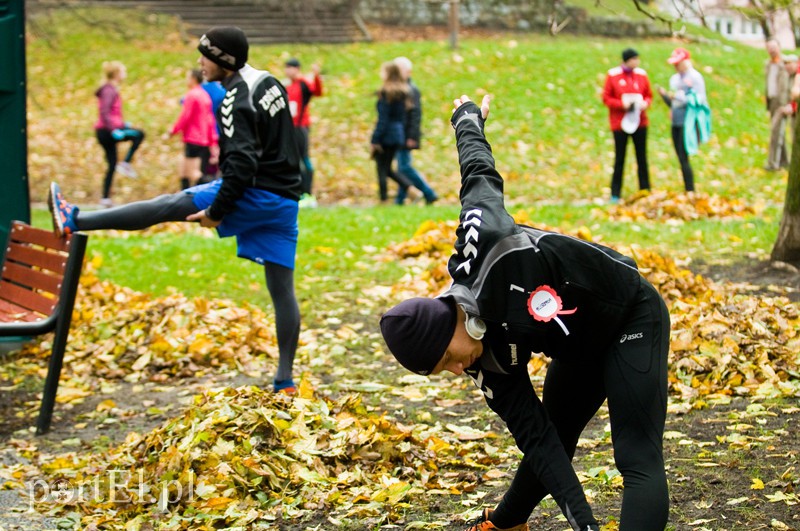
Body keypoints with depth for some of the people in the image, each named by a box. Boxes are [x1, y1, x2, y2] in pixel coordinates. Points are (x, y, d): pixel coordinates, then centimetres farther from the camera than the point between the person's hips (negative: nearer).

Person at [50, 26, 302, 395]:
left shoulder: (238, 100, -15)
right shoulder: (269, 82, 14)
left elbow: (242, 164, -23)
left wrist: (217, 211, -16)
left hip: (257, 194, -8)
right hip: (285, 201, 9)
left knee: (167, 206, -3)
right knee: (282, 288, 7)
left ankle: (75, 221, -1)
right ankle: (285, 381, 9)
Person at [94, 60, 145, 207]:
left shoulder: (111, 89, 17)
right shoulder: (110, 90, -13)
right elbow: (104, 112, -24)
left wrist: (123, 123, 20)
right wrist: (114, 130, -29)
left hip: (104, 131, 10)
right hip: (106, 131, -10)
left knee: (112, 165, 10)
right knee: (139, 134, -8)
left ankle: (106, 198, 10)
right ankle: (126, 163, -10)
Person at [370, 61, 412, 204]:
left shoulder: (385, 92, -14)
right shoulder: (403, 92, 9)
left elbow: (383, 119, -16)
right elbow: (403, 116, 12)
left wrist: (374, 140, -14)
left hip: (386, 134, -8)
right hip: (399, 134, 8)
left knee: (382, 169, 1)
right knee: (387, 168, 16)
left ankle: (384, 199, 2)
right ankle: (407, 186, -1)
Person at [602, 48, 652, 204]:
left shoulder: (642, 75, 5)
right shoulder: (612, 75, -3)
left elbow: (649, 96, 12)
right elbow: (606, 98, -2)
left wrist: (645, 103, -10)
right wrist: (622, 104, -15)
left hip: (639, 121, 3)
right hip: (620, 123, -3)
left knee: (642, 158, 5)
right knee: (619, 158, 2)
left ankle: (645, 191, 11)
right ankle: (615, 194, 9)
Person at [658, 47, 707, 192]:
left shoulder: (695, 77, -6)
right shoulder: (674, 79, 15)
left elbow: (699, 100, -12)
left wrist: (679, 96, -17)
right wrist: (664, 95, 1)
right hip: (676, 123, 7)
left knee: (684, 159, -12)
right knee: (681, 159, 8)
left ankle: (690, 192, -8)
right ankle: (688, 192, 13)